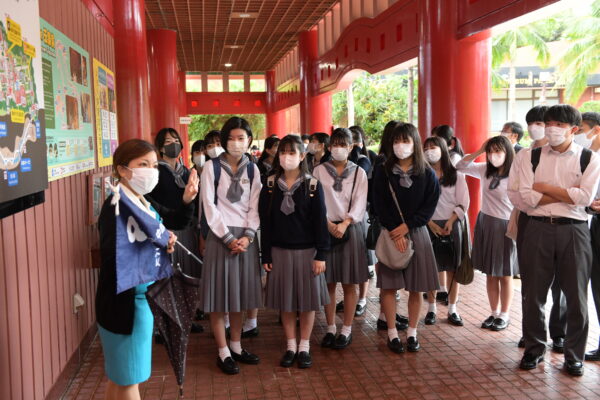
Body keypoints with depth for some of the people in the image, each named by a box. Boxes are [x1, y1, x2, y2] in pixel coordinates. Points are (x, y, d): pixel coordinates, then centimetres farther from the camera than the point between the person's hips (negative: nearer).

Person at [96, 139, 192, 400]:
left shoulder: (146, 203, 6)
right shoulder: (115, 207, -19)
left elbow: (177, 221, 19)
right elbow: (112, 256, -32)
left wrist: (188, 201, 1)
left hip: (143, 298, 9)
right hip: (123, 303, -8)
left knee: (120, 375, 22)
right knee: (128, 378, 4)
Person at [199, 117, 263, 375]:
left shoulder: (252, 169, 7)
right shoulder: (212, 167, -4)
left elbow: (254, 207, 4)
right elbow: (210, 207, -8)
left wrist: (247, 236, -10)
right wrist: (229, 238, -12)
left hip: (245, 237, 4)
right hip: (221, 236, -3)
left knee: (240, 293, 10)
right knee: (221, 294, 0)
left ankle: (236, 346, 23)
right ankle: (223, 353, 10)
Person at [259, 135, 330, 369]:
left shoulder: (312, 185, -4)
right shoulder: (270, 185, 1)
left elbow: (320, 222, -5)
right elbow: (265, 222, 2)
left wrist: (321, 254, -9)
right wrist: (266, 255, -1)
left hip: (306, 251, -1)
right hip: (280, 251, 2)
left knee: (308, 300, 6)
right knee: (285, 301, 8)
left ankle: (304, 347, 20)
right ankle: (291, 346, 22)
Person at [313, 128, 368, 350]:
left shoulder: (358, 172, 7)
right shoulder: (319, 171, 5)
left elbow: (360, 203, -3)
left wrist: (344, 224, -18)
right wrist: (329, 224, -16)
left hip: (351, 229, 0)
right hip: (325, 228, 0)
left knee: (349, 283, 3)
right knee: (329, 283, 4)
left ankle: (346, 330, 13)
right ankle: (330, 329, 15)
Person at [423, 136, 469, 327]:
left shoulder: (456, 175, 5)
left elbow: (463, 204, 1)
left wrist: (450, 222, -11)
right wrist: (431, 224, -12)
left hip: (452, 225, 0)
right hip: (429, 225, 0)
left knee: (453, 268, 2)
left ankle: (452, 310, 11)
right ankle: (432, 309, 11)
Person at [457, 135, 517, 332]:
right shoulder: (485, 170, 3)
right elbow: (460, 166, 10)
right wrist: (479, 151, 0)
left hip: (505, 226, -5)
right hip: (485, 224, 6)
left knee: (505, 275, 8)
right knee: (490, 274, 13)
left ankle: (504, 315, 21)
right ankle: (494, 313, 25)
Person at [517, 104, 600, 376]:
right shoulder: (533, 157, 5)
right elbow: (526, 196, -7)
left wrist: (545, 188, -8)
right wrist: (567, 194, -10)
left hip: (573, 231, -1)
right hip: (538, 229, 1)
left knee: (576, 296, 7)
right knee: (533, 293, 8)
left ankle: (574, 355, 23)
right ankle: (534, 349, 25)